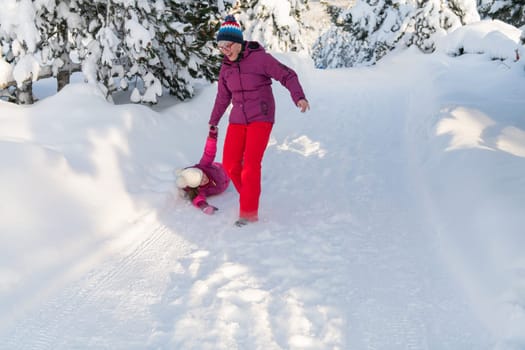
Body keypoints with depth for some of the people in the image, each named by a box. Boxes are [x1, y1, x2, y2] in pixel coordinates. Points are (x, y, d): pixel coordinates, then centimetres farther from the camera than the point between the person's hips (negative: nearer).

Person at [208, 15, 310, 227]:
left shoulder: (259, 58, -11)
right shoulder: (226, 68, 7)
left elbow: (287, 75, -10)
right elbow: (223, 96, 20)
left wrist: (299, 97, -27)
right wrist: (213, 121, 28)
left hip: (261, 117, -6)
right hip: (238, 119, 6)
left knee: (251, 163, -15)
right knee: (230, 163, -2)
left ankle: (249, 212, -7)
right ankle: (249, 196, 23)